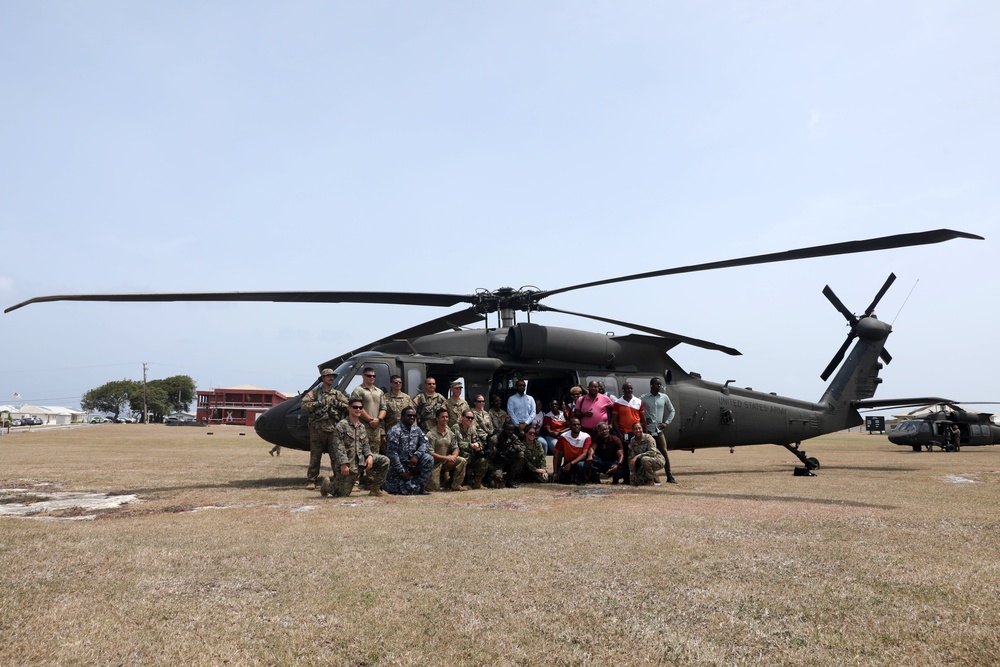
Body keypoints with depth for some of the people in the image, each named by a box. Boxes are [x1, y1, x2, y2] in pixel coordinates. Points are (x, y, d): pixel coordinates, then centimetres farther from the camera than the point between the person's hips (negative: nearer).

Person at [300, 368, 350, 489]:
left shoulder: (338, 394, 15)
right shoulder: (314, 393, 8)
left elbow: (348, 406, 6)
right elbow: (304, 406, -4)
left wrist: (337, 403, -8)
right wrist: (318, 403, -12)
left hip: (333, 429, 2)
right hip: (317, 429, -2)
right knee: (315, 456, 2)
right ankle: (311, 481, 7)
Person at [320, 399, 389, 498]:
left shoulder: (362, 426, 12)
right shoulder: (341, 425, -9)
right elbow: (338, 447, -15)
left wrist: (369, 455, -6)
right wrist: (343, 464, -22)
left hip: (361, 458, 6)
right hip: (348, 463, -6)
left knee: (385, 461, -9)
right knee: (342, 494, -4)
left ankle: (374, 488, 4)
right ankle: (327, 484, 30)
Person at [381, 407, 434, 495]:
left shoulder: (416, 429, 7)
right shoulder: (394, 431, -14)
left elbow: (425, 443, -1)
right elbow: (392, 453, -18)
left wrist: (416, 455, -20)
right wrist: (402, 471, -18)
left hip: (412, 462, 6)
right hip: (398, 466, -5)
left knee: (428, 458, -22)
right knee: (413, 490, -17)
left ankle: (421, 485, -7)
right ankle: (386, 484, 8)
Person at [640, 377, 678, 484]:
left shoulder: (664, 397, 7)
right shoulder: (643, 398, -2)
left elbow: (671, 410, 17)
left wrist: (667, 422, 6)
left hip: (659, 430, 2)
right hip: (647, 430, -2)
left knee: (664, 452, 0)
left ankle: (669, 476, 6)